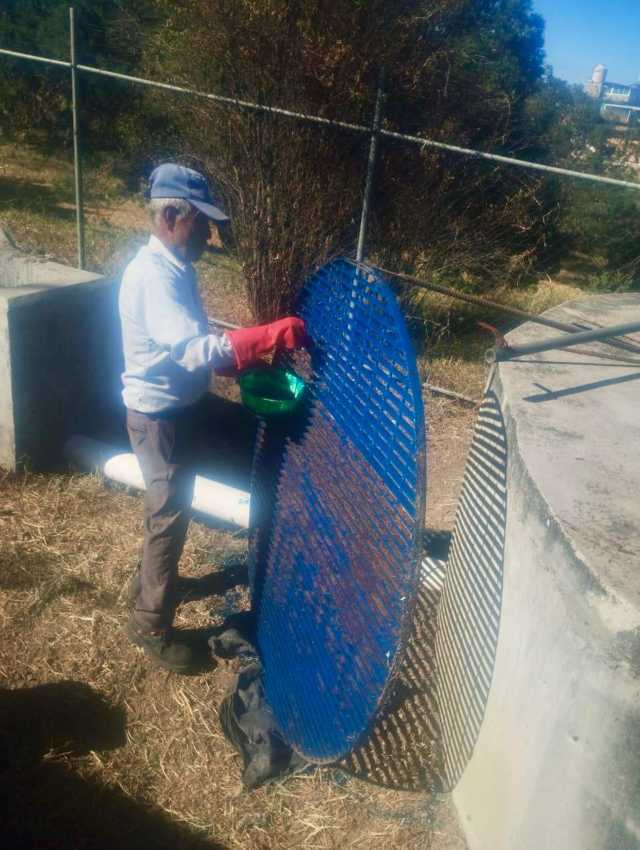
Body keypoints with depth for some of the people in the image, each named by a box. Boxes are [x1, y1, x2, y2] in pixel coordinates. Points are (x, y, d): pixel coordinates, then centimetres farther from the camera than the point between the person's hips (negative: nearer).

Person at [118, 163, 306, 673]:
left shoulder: (176, 266, 7)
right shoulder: (153, 275, -25)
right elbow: (193, 350, -37)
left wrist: (249, 359, 5)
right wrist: (267, 337, -42)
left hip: (181, 406, 10)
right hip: (160, 415, -10)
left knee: (171, 507, 24)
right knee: (170, 514, 2)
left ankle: (152, 580, 46)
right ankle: (152, 626, 18)